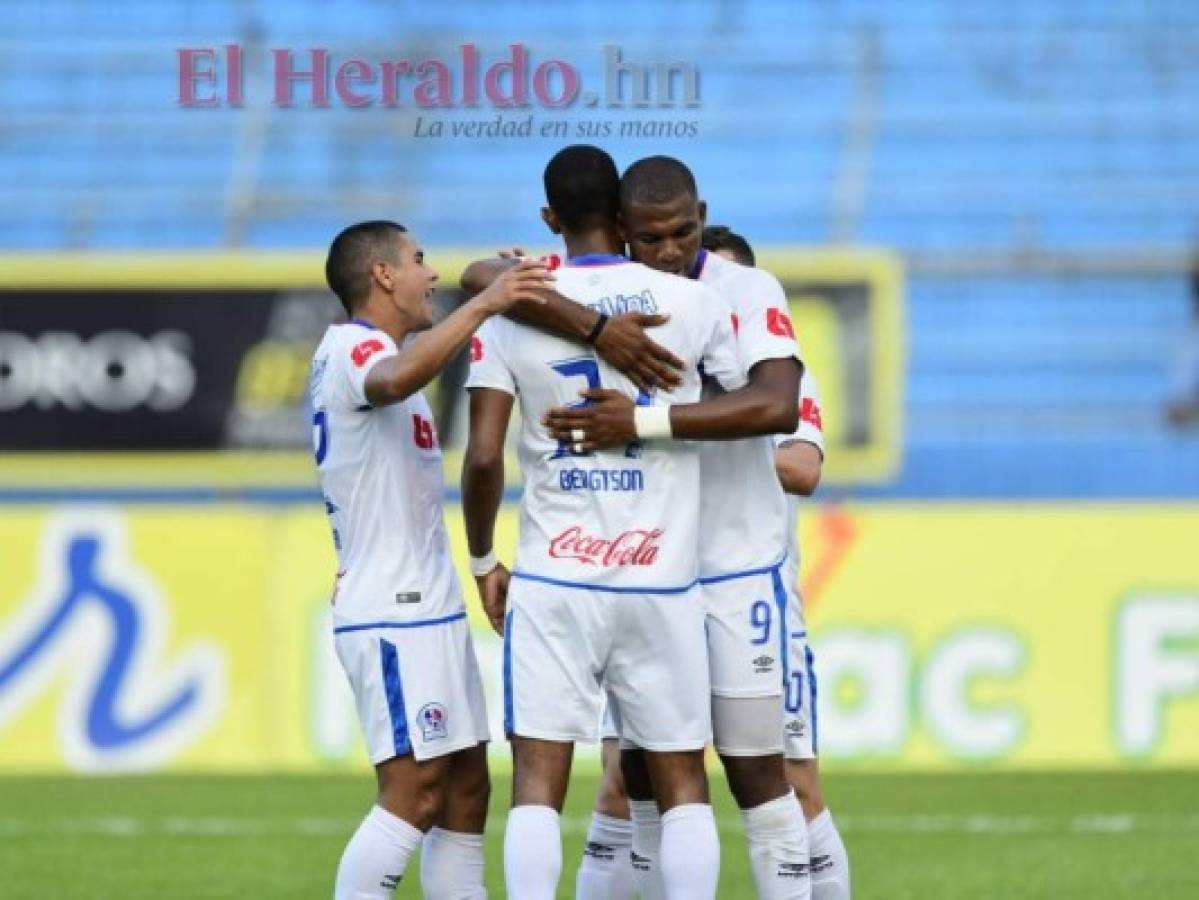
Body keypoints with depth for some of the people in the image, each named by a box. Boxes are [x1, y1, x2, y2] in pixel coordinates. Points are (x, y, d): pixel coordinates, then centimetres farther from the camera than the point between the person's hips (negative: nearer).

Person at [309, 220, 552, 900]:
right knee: (413, 793, -15)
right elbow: (394, 381, -38)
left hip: (429, 607, 10)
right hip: (397, 615, -10)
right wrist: (481, 306, -44)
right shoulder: (353, 348, -13)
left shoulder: (372, 350, 18)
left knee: (466, 789, 9)